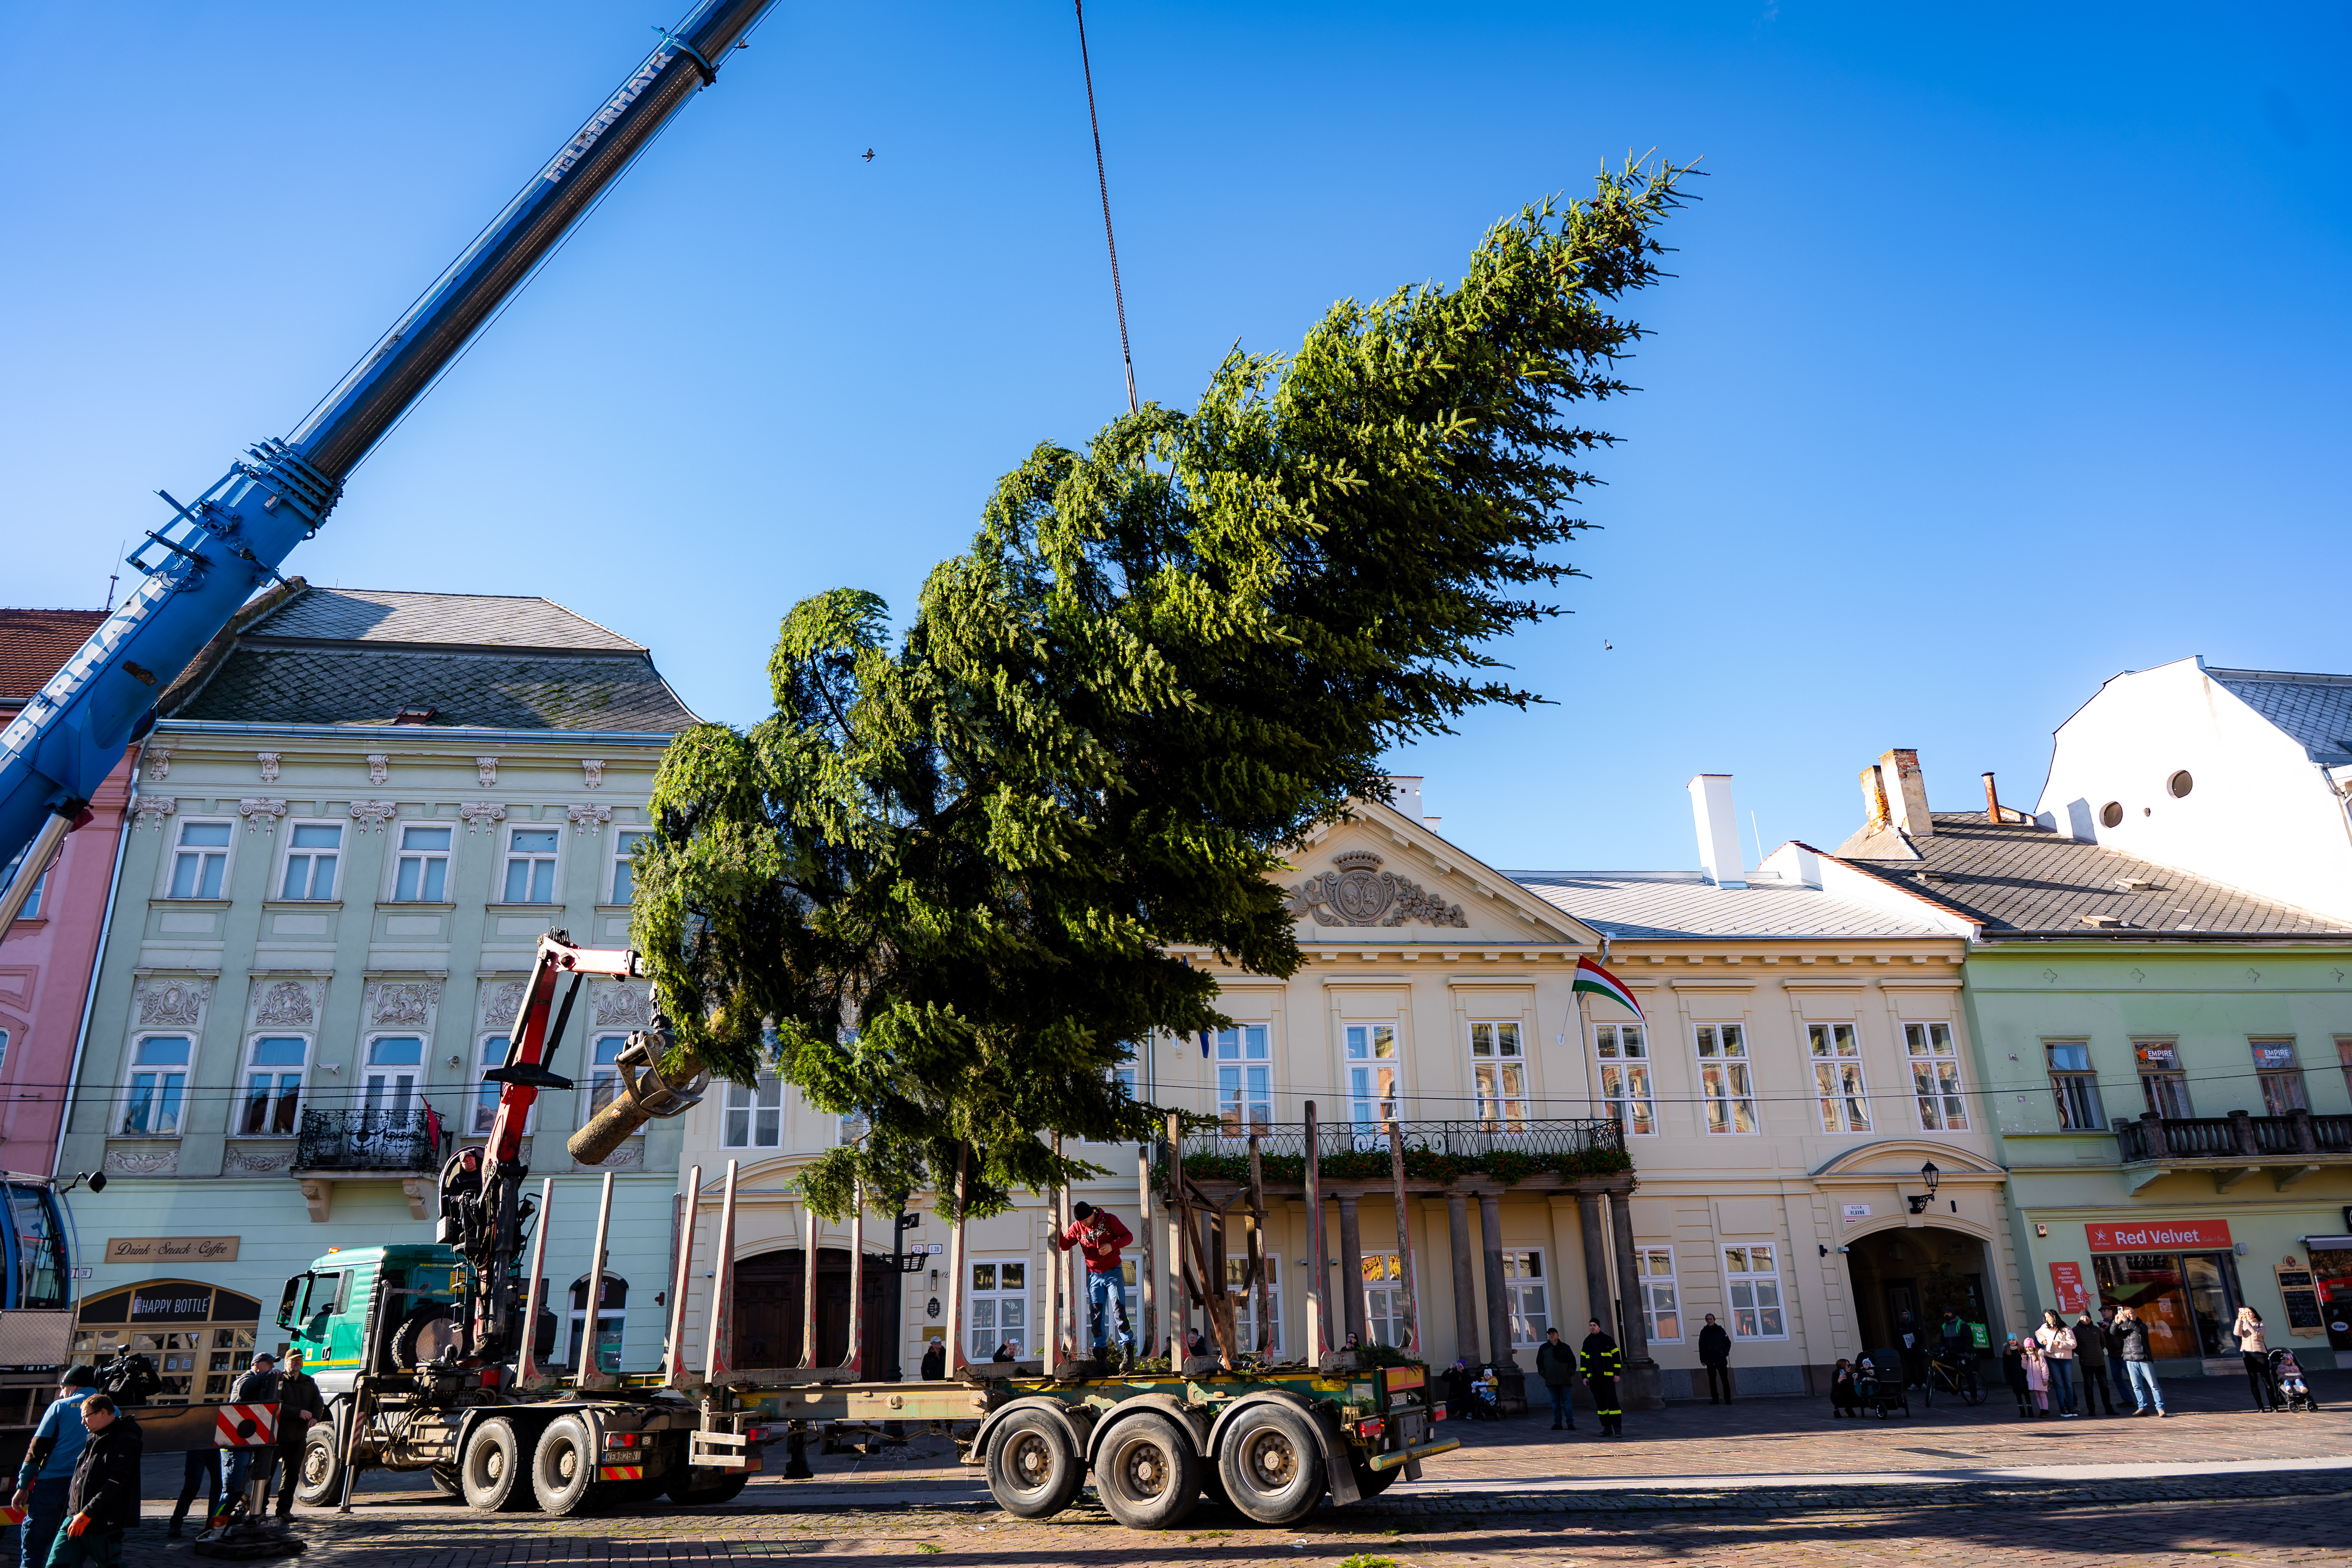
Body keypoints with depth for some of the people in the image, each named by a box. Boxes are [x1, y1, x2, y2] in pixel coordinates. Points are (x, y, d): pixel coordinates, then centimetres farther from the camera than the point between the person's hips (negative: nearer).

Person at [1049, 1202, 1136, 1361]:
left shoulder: (1109, 1220, -6)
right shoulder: (1078, 1227, 3)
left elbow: (1128, 1236, -5)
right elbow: (1065, 1244, 3)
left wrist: (1113, 1246, -21)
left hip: (1113, 1273, -4)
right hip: (1094, 1275, 4)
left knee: (1118, 1311, -11)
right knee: (1096, 1314, 1)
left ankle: (1128, 1346, -4)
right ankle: (1100, 1349, 8)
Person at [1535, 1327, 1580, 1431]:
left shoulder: (1565, 1347, 7)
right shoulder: (1543, 1348, 10)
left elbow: (1573, 1361, 10)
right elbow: (1539, 1362, 13)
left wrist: (1570, 1373, 0)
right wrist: (1544, 1374, 3)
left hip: (1564, 1380, -1)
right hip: (1551, 1380, 2)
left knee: (1567, 1401, -4)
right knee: (1555, 1402, 4)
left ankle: (1570, 1423, -2)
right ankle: (1558, 1423, 8)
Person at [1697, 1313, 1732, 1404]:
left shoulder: (1720, 1330, 5)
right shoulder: (1704, 1332, 7)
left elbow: (1728, 1343, 7)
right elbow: (1701, 1346, 7)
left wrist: (1725, 1354, -6)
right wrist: (1702, 1359, 1)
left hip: (1721, 1360, -1)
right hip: (1710, 1361, 1)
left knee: (1725, 1380, -3)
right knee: (1712, 1381, 3)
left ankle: (1728, 1399, 2)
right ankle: (1715, 1399, 8)